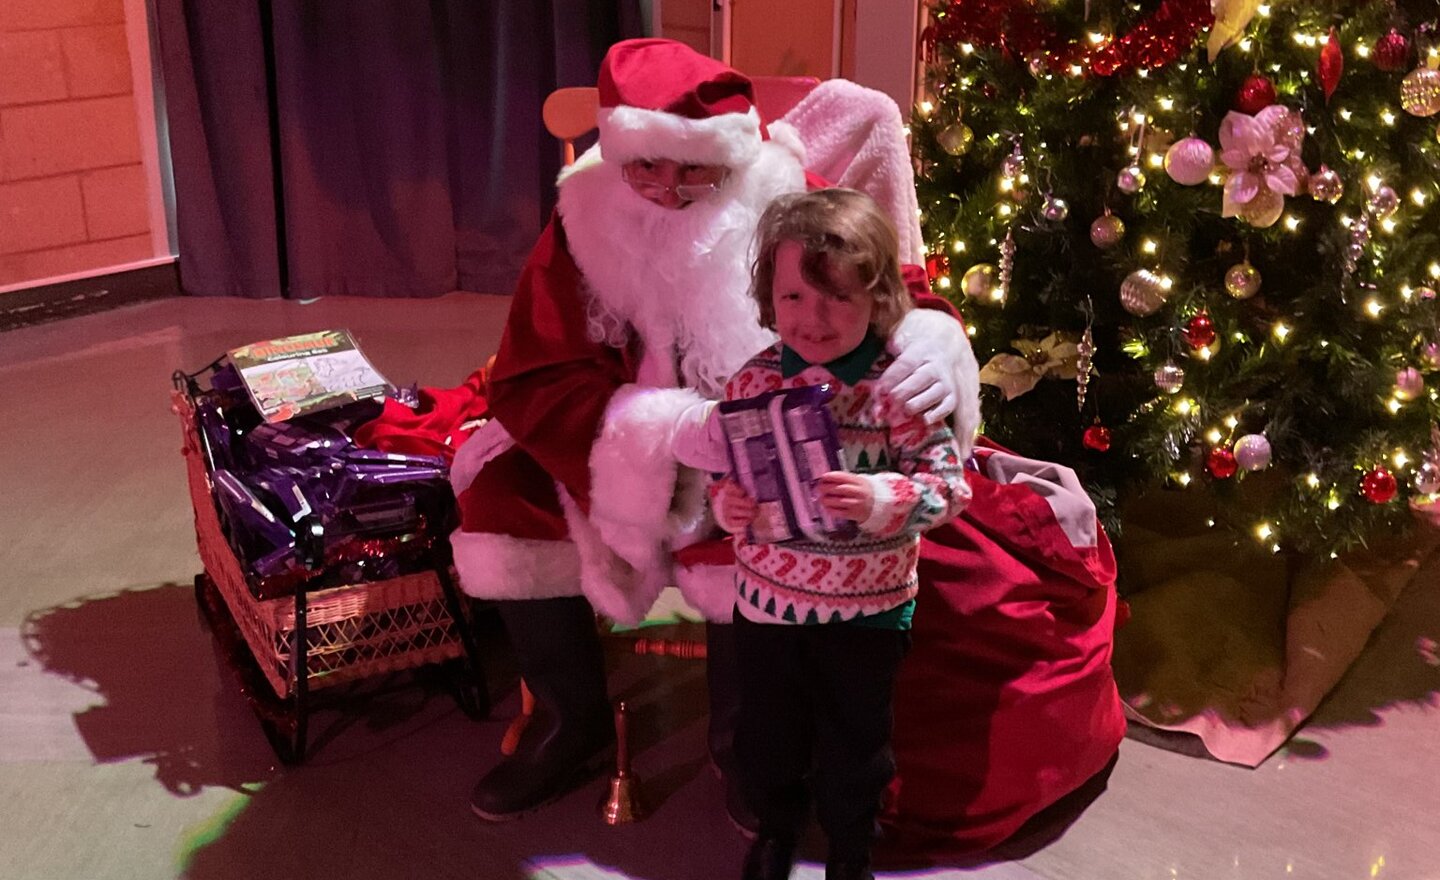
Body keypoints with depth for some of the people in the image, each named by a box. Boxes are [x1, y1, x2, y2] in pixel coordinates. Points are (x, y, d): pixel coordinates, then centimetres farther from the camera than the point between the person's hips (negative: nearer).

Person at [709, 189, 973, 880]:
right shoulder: (754, 381, -6)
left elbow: (949, 483, -17)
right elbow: (724, 476, 4)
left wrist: (880, 498, -33)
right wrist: (729, 505, -18)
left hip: (866, 608, -3)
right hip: (765, 596, 3)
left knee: (854, 744, 16)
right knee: (766, 736, 21)